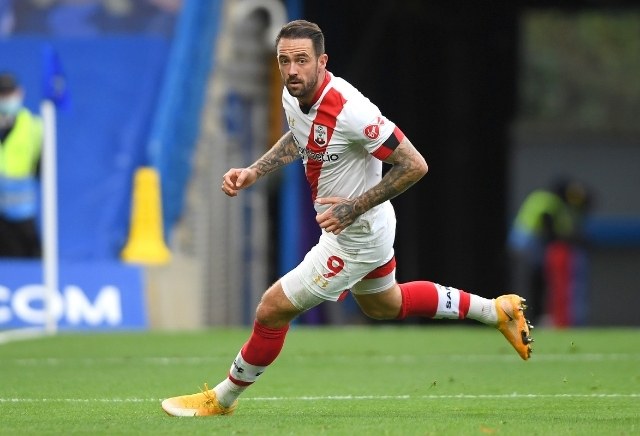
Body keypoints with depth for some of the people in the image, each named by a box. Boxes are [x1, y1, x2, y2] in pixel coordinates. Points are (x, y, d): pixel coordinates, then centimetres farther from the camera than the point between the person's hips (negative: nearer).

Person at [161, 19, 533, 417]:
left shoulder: (349, 112, -34)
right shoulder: (294, 96, -8)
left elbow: (415, 165, -29)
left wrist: (354, 207, -29)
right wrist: (254, 172, 2)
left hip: (355, 237, -10)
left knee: (273, 308, -3)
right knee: (384, 305, 32)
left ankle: (223, 398, 19)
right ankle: (497, 310, 43)